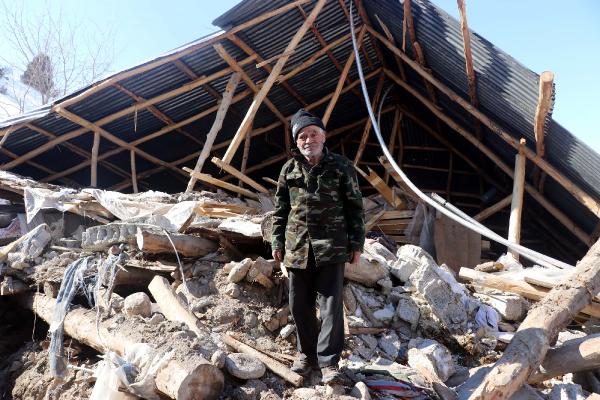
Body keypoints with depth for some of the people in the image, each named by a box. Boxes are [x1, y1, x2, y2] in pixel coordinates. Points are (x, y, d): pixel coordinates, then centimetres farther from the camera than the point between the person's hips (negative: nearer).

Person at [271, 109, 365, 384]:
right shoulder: (289, 169, 8)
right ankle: (307, 354, 28)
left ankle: (328, 361, 8)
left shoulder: (341, 166, 1)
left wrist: (356, 243, -1)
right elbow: (280, 209, 13)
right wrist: (277, 241, 8)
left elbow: (355, 207, 3)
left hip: (331, 248, -3)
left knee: (331, 304, -3)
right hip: (297, 248, 3)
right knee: (300, 305, 11)